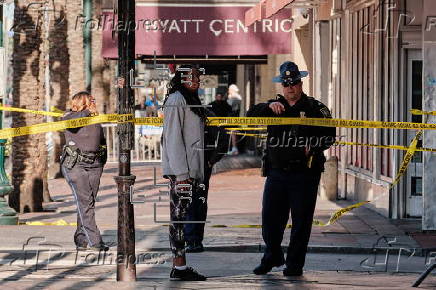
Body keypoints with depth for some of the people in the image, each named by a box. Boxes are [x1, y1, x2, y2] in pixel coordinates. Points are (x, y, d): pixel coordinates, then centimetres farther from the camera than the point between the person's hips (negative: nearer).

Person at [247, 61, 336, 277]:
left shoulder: (315, 108, 3)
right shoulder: (275, 106, 13)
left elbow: (329, 135, -1)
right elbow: (251, 115, 0)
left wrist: (313, 147, -19)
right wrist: (269, 107, -17)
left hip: (305, 172, -3)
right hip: (276, 172, 3)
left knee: (301, 220, 0)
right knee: (270, 218, 4)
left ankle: (295, 264, 9)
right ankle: (272, 257, 24)